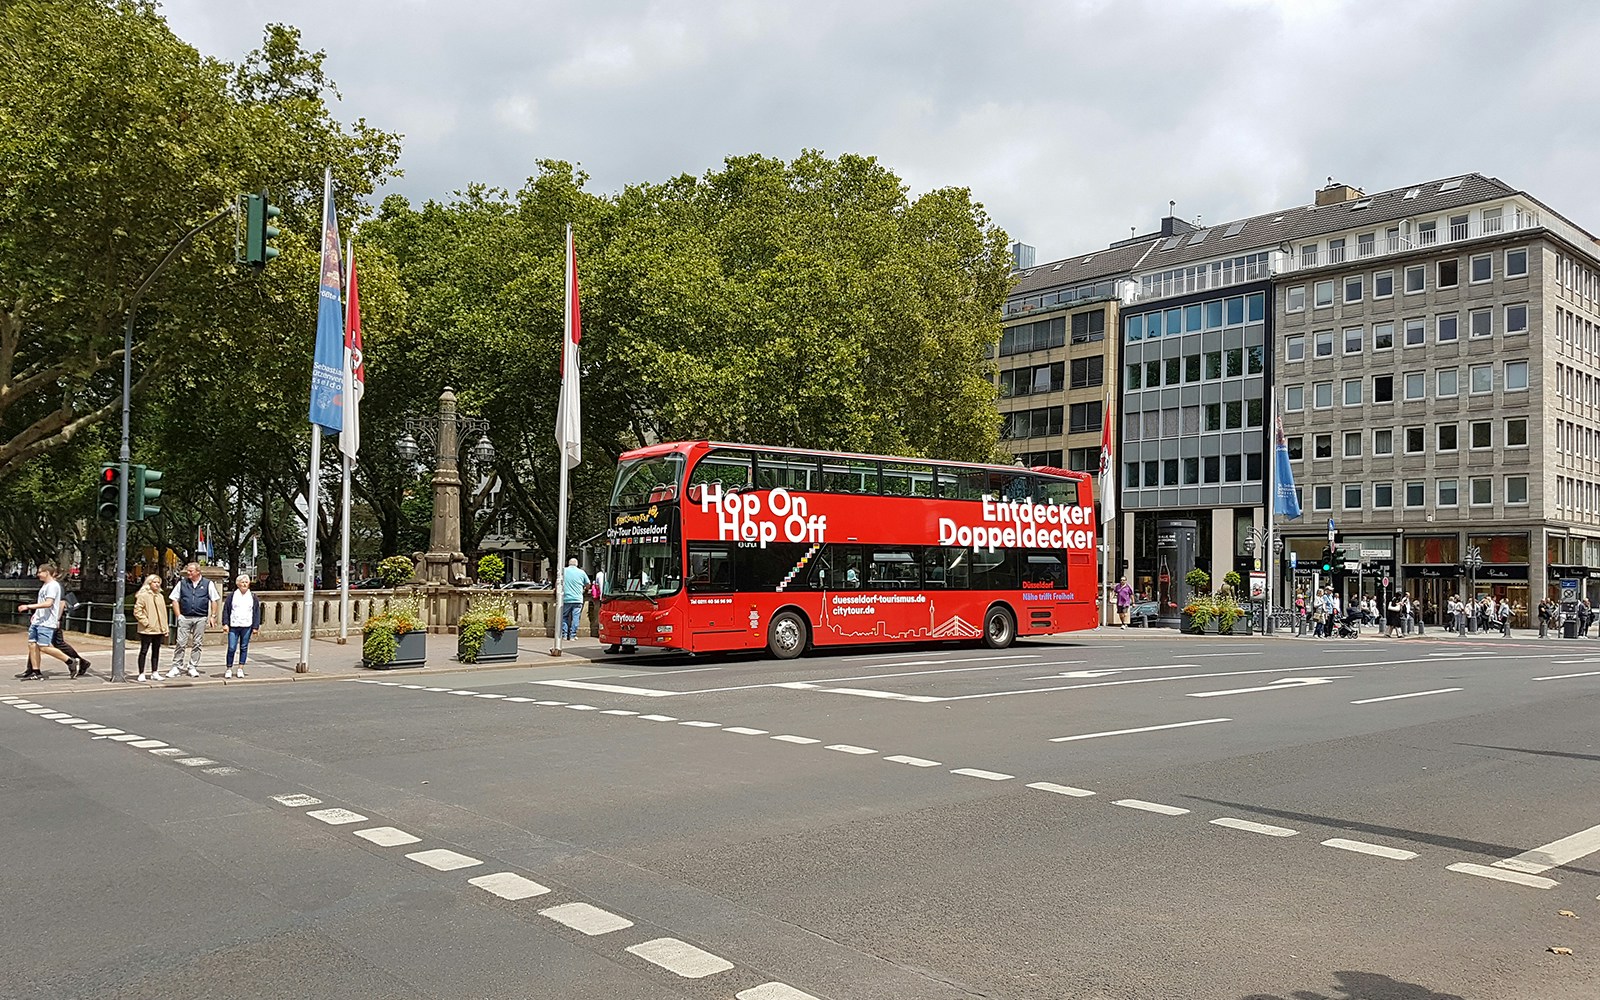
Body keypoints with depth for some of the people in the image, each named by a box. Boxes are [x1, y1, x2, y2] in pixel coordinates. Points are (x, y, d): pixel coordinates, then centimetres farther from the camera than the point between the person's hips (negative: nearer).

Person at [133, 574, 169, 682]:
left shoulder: (160, 596, 14)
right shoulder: (143, 595, -6)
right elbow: (137, 611, -11)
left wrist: (165, 628, 13)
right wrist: (146, 622, -16)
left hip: (159, 629, 6)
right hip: (147, 630, -6)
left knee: (156, 651, 11)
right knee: (144, 651, -1)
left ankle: (154, 673, 19)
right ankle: (141, 674, 4)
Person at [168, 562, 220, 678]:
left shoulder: (208, 584, 5)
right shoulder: (182, 583, 8)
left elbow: (214, 600, 7)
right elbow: (175, 600, 11)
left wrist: (213, 616, 1)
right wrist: (178, 615, 1)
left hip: (201, 618, 0)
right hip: (185, 618, 1)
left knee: (197, 644, 3)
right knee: (181, 643, -4)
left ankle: (193, 667, 11)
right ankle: (176, 667, 2)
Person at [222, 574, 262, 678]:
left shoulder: (253, 597, 10)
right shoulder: (232, 596, 6)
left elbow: (257, 613, 10)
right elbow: (226, 610, 6)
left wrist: (255, 627, 4)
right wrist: (226, 623, -3)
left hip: (247, 627, 1)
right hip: (233, 626, -1)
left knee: (244, 648, 4)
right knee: (231, 648, -5)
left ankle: (241, 668, 12)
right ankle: (229, 669, 6)